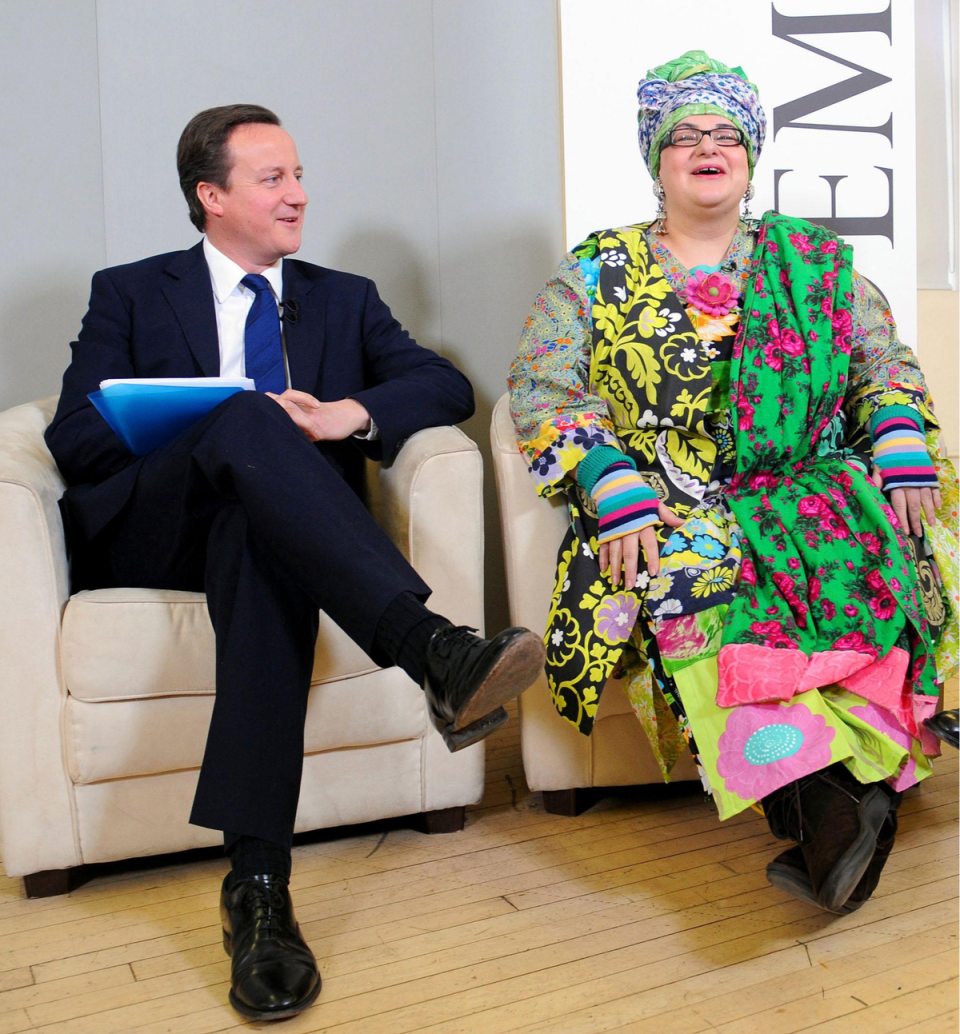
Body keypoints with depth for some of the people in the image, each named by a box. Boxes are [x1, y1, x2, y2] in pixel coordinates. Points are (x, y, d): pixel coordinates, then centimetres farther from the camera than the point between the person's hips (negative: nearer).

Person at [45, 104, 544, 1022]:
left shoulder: (344, 299, 23)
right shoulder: (129, 294, 17)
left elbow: (447, 385, 10)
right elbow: (75, 439, 3)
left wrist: (354, 414, -11)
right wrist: (230, 425, -12)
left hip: (263, 522, 1)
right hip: (145, 531, -1)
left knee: (265, 547, -38)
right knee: (249, 419, -33)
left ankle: (257, 882, -43)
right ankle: (432, 649, -49)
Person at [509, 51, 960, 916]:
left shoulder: (814, 262, 20)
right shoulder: (596, 274, 14)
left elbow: (887, 362, 17)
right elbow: (542, 388, 2)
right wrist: (616, 493, -15)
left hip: (812, 490, 2)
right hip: (669, 511, -1)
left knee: (871, 555, -32)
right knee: (693, 581, -35)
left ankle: (824, 801, -34)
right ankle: (832, 801, -39)